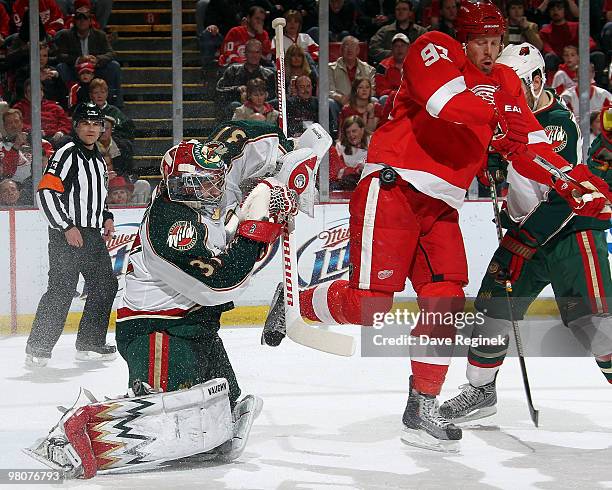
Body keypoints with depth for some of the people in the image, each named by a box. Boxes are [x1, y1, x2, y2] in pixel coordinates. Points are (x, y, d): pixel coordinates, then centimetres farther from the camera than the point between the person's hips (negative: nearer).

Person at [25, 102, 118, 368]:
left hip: (93, 234, 9)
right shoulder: (67, 154, -11)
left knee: (105, 285, 12)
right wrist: (67, 227, -21)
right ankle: (38, 349, -11)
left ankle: (90, 343, 22)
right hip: (67, 235, -9)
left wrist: (106, 217, 13)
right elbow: (45, 193, -19)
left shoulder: (98, 160, 18)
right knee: (62, 289, -14)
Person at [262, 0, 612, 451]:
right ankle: (295, 301, 16)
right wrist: (497, 117, -21)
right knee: (369, 303, -13)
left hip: (440, 206, 7)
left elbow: (528, 147, 9)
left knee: (445, 303, -1)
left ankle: (422, 409, 9)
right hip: (392, 188, -7)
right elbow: (446, 100, -27)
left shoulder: (506, 84, 14)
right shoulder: (435, 51, -6)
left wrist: (573, 185, -4)